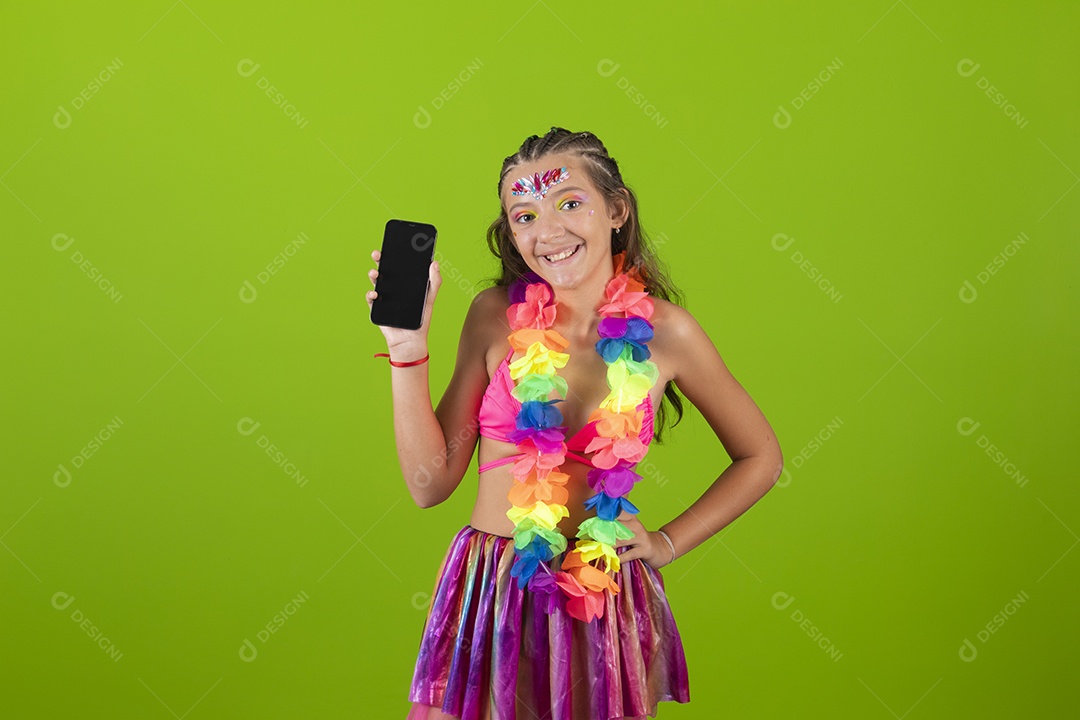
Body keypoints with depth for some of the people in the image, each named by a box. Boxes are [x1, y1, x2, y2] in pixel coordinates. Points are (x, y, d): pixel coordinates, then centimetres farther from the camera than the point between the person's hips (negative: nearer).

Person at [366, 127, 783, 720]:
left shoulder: (662, 331, -7)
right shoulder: (497, 316, -4)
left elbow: (760, 458, 7)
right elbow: (431, 481, -5)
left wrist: (668, 543, 2)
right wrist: (408, 349, -11)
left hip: (604, 604, -1)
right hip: (487, 600, 1)